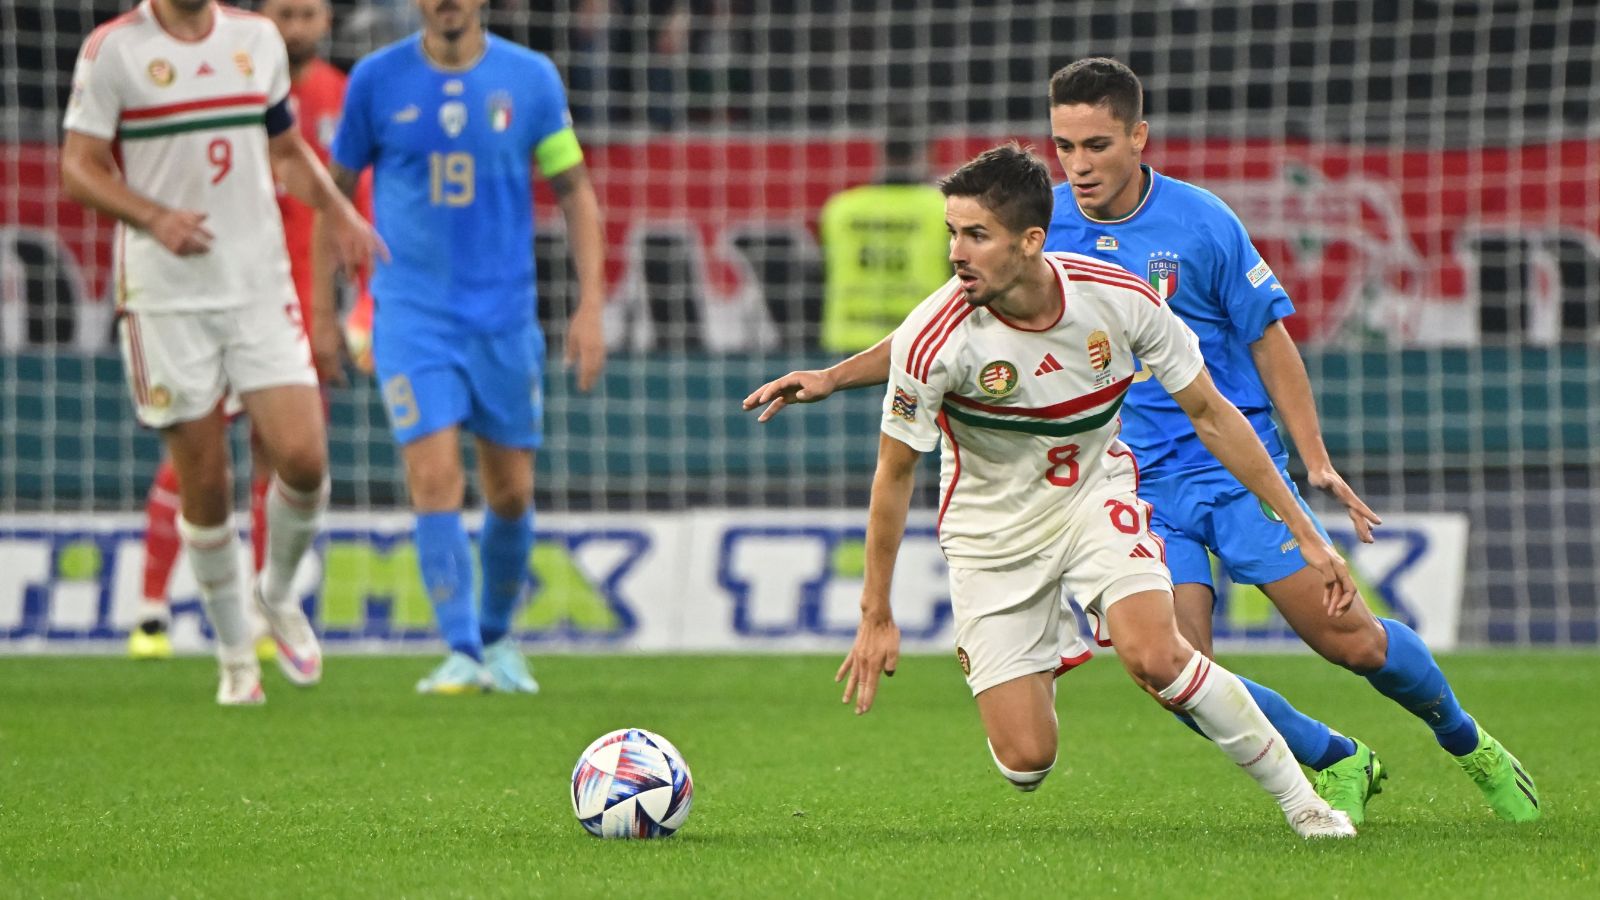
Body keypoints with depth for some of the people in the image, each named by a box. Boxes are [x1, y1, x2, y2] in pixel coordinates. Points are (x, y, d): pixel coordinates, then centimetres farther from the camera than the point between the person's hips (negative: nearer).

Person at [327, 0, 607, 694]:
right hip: (411, 317, -2)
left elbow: (574, 190, 6)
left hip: (504, 317, 2)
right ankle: (462, 654, -12)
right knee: (434, 479, -15)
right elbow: (336, 192, 9)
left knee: (511, 492, 8)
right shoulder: (376, 81, -1)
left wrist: (590, 305, -2)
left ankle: (497, 637, 30)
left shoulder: (531, 79, 1)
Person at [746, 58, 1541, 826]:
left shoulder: (1200, 223, -8)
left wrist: (1316, 462, -7)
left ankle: (1468, 745, 21)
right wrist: (831, 378, 0)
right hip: (1137, 488, 2)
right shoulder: (1041, 228, -1)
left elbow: (1267, 340, 0)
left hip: (1236, 463, -2)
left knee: (1349, 639, -7)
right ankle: (1338, 763, 12)